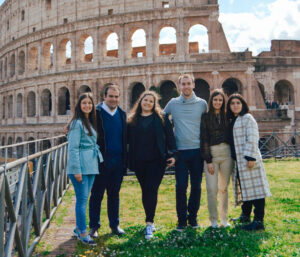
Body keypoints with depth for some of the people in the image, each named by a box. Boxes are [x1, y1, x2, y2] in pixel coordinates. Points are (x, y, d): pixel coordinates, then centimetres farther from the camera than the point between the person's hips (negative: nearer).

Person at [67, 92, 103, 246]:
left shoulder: (90, 122, 17)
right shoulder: (77, 123, -9)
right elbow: (73, 148, -14)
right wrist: (76, 170, -18)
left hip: (91, 166, 8)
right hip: (80, 166, -8)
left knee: (84, 198, 14)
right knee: (82, 199, -4)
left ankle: (78, 228, 25)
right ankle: (83, 233, 4)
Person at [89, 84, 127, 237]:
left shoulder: (122, 114, 10)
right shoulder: (96, 113, -6)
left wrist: (125, 160, 8)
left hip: (118, 161, 5)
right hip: (101, 161, -4)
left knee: (114, 194, 14)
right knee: (97, 195, 6)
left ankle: (114, 225, 25)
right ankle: (94, 226, 18)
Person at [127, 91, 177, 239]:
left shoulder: (161, 118, 5)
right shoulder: (132, 120, 9)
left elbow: (169, 136, 2)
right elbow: (129, 139, 10)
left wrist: (172, 154, -6)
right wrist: (130, 161, 5)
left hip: (156, 160, -2)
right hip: (139, 161, 3)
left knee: (151, 190, -9)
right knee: (145, 191, 10)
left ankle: (149, 224, -7)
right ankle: (150, 221, 23)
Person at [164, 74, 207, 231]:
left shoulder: (202, 103, 6)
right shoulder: (173, 103, 5)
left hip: (197, 150, 1)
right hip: (180, 151, -1)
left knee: (196, 186, 7)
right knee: (181, 186, -1)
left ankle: (193, 217, 21)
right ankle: (182, 219, 12)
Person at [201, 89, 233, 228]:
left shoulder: (226, 116, 10)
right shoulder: (205, 117, 2)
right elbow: (204, 140, -2)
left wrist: (233, 155, 3)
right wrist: (208, 160, -8)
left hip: (226, 154, 3)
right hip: (211, 154, -2)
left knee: (224, 188, 8)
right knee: (212, 189, -5)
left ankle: (224, 218, 20)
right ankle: (213, 219, 10)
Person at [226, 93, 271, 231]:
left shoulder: (247, 118, -5)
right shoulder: (231, 120, 18)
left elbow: (252, 139, -14)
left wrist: (250, 157, -21)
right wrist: (233, 158, 16)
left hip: (248, 160, -8)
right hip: (238, 160, 8)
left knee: (254, 188, -8)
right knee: (244, 188, 15)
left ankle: (259, 221, -8)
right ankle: (245, 215, 26)